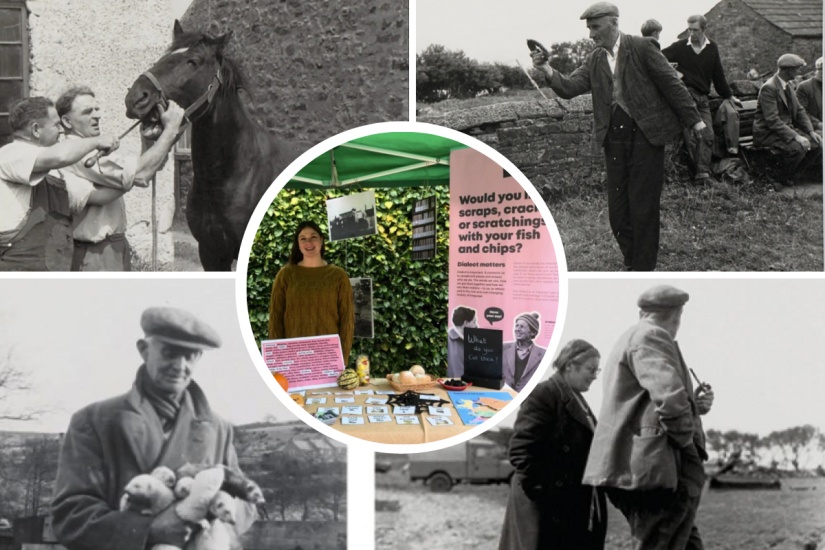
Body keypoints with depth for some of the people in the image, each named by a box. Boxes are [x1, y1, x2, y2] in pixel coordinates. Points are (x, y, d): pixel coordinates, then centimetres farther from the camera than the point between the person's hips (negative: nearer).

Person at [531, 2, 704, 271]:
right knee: (618, 209, 6)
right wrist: (548, 70, -19)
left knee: (643, 207, 0)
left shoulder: (641, 47, -6)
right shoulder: (593, 60, 8)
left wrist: (694, 120, -4)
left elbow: (671, 84, -4)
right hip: (614, 138, 5)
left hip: (645, 134, -5)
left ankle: (644, 269, 12)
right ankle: (631, 262, 22)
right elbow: (570, 88, -1)